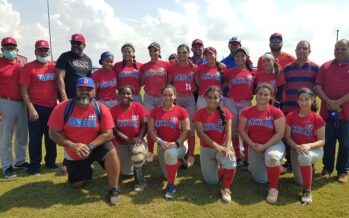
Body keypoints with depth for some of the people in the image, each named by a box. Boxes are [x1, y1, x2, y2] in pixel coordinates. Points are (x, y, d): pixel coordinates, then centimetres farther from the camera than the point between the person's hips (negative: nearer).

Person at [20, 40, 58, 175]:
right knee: (35, 138, 2)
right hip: (37, 108, -4)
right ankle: (34, 165, 15)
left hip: (52, 107, 4)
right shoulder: (29, 67, -6)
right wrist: (31, 108, -15)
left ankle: (50, 162, 27)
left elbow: (58, 85, 16)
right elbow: (24, 90, -8)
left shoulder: (54, 66, 7)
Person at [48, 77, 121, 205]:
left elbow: (108, 134, -17)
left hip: (95, 147, -1)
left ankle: (113, 190, -16)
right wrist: (72, 145, -27)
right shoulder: (62, 108, -16)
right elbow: (53, 133, -14)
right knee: (77, 185, 9)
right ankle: (86, 171, 45)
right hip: (73, 153, 2)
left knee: (111, 152, -33)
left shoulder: (101, 109, -17)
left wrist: (90, 146, -29)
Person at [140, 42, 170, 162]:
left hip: (163, 97, -1)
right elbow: (142, 83, 10)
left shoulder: (166, 65, 0)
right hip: (149, 98, 2)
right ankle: (150, 152, 12)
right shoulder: (144, 67, 5)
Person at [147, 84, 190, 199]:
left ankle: (171, 185, -20)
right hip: (162, 145, 4)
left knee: (170, 153, -41)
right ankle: (178, 161, 47)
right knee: (168, 175, 11)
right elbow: (151, 130, -5)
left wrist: (176, 143, -23)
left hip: (178, 144, -4)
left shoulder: (181, 111, -7)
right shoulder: (155, 111, 0)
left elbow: (187, 130, -10)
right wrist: (160, 142, -20)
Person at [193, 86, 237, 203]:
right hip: (206, 149, 0)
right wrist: (217, 146, -24)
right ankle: (220, 168, 33)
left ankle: (226, 189, -8)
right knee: (211, 181, -1)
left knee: (231, 162, -33)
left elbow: (228, 132, -11)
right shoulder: (199, 113, -8)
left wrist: (227, 148, -27)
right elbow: (201, 133, -16)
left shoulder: (225, 112, -4)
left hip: (223, 146, 0)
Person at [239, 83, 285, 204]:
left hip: (273, 144, -3)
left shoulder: (276, 112, -11)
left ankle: (273, 189, -18)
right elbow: (241, 130, -3)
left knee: (272, 157, -40)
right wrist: (251, 144, -16)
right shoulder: (247, 111, -4)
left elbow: (280, 133, -15)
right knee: (260, 180, 6)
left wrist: (264, 146, -20)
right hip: (254, 148, 3)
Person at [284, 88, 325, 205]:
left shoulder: (317, 118, -11)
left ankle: (307, 191, -22)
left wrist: (309, 145, -29)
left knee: (304, 157, -40)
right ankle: (309, 165, 38)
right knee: (300, 181, 1)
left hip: (314, 149, -3)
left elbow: (322, 140, -9)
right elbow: (287, 137, -5)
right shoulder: (291, 116, -6)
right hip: (296, 149, 3)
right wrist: (296, 147, -24)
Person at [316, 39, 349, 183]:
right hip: (327, 111, 2)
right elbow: (318, 86, 0)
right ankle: (327, 168, 23)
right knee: (328, 142, 10)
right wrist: (328, 101, -14)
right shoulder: (325, 67, 8)